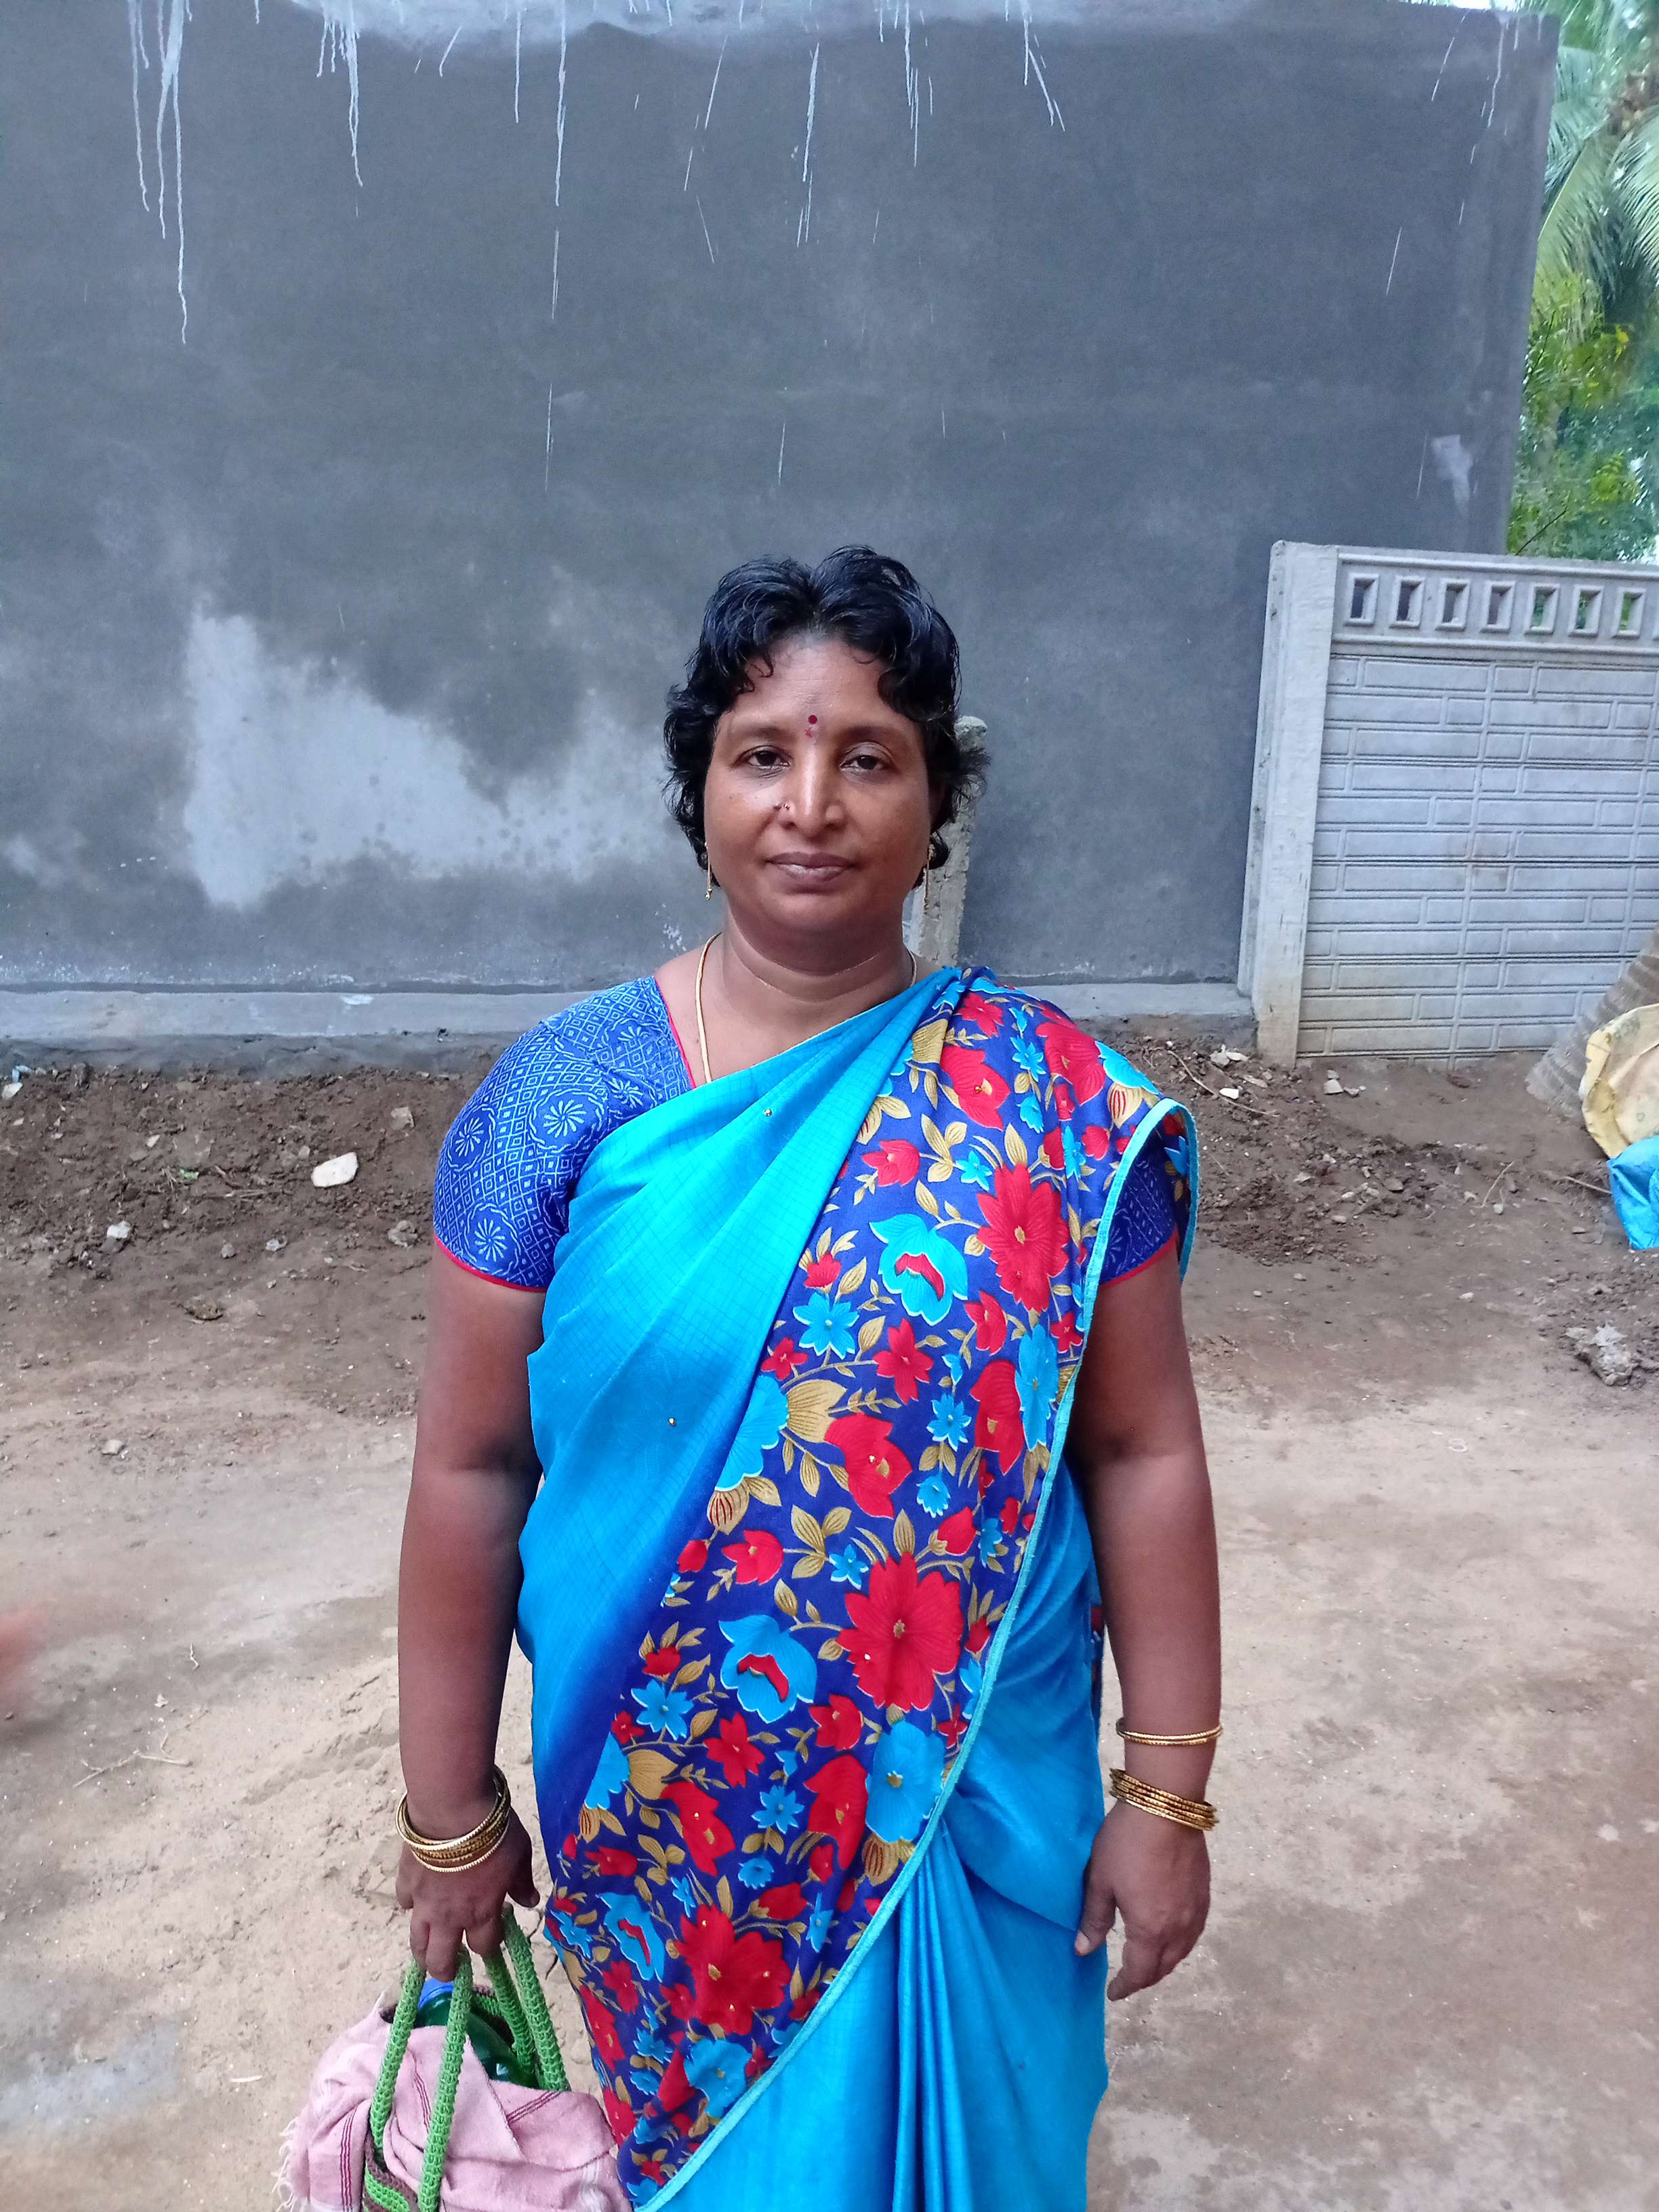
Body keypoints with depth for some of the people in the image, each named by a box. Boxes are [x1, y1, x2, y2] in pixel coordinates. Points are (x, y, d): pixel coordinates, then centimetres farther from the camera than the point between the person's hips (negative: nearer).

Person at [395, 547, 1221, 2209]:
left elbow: (1142, 1456, -6)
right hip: (670, 1807, 0)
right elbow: (472, 1469, -6)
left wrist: (1167, 1794, -3)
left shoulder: (1054, 1108, -11)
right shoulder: (565, 1097, -11)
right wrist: (449, 1812, -1)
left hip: (977, 1796, 0)